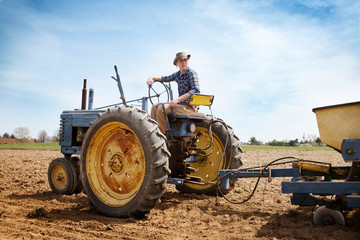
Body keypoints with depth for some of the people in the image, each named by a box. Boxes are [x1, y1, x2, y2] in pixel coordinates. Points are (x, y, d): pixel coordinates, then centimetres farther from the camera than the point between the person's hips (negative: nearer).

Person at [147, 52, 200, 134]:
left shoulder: (192, 73, -9)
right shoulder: (178, 74, 13)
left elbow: (196, 90, -23)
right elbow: (165, 79, 29)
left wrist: (177, 100, -29)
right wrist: (152, 78, 10)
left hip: (189, 106, -8)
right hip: (180, 104, 9)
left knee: (162, 108, -24)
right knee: (155, 107, 6)